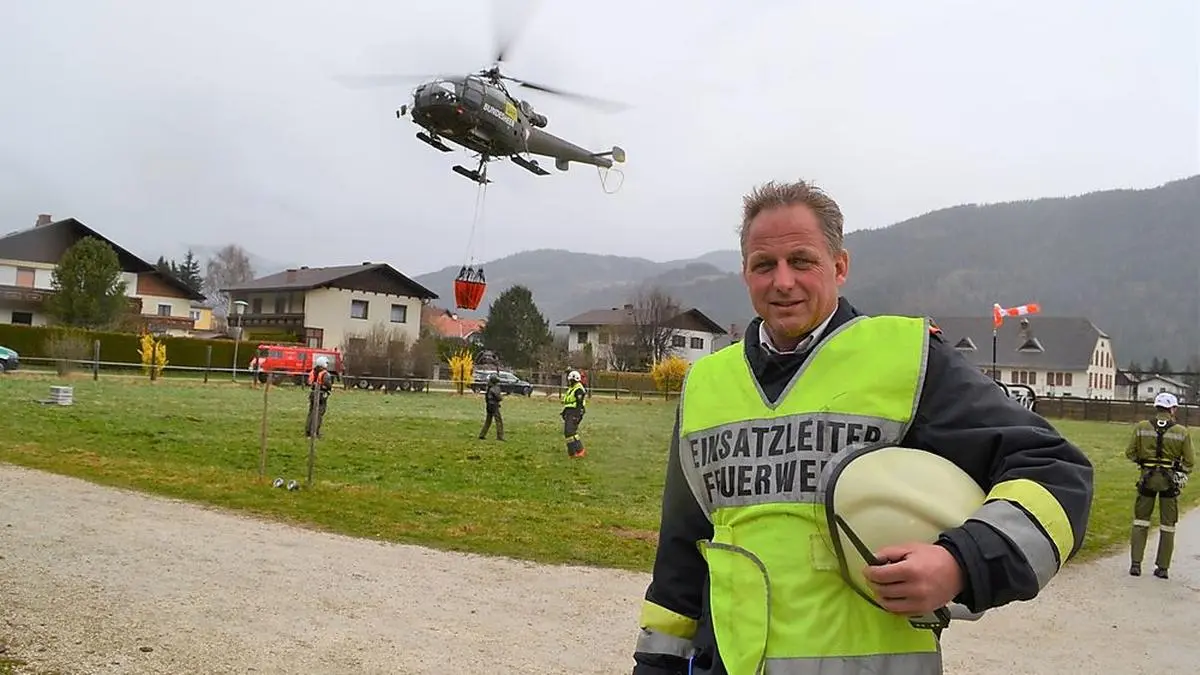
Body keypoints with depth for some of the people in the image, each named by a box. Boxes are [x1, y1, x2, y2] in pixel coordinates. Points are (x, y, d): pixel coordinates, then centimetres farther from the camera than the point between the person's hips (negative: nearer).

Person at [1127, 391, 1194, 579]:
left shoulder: (1141, 427, -5)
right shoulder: (1182, 432, -6)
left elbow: (1130, 454, -3)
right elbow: (1190, 462, -2)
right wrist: (1183, 474, 16)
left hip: (1147, 477, 1)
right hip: (1170, 480, -1)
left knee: (1141, 521, 11)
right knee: (1168, 525, 11)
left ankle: (1135, 564, 6)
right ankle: (1162, 567, 14)